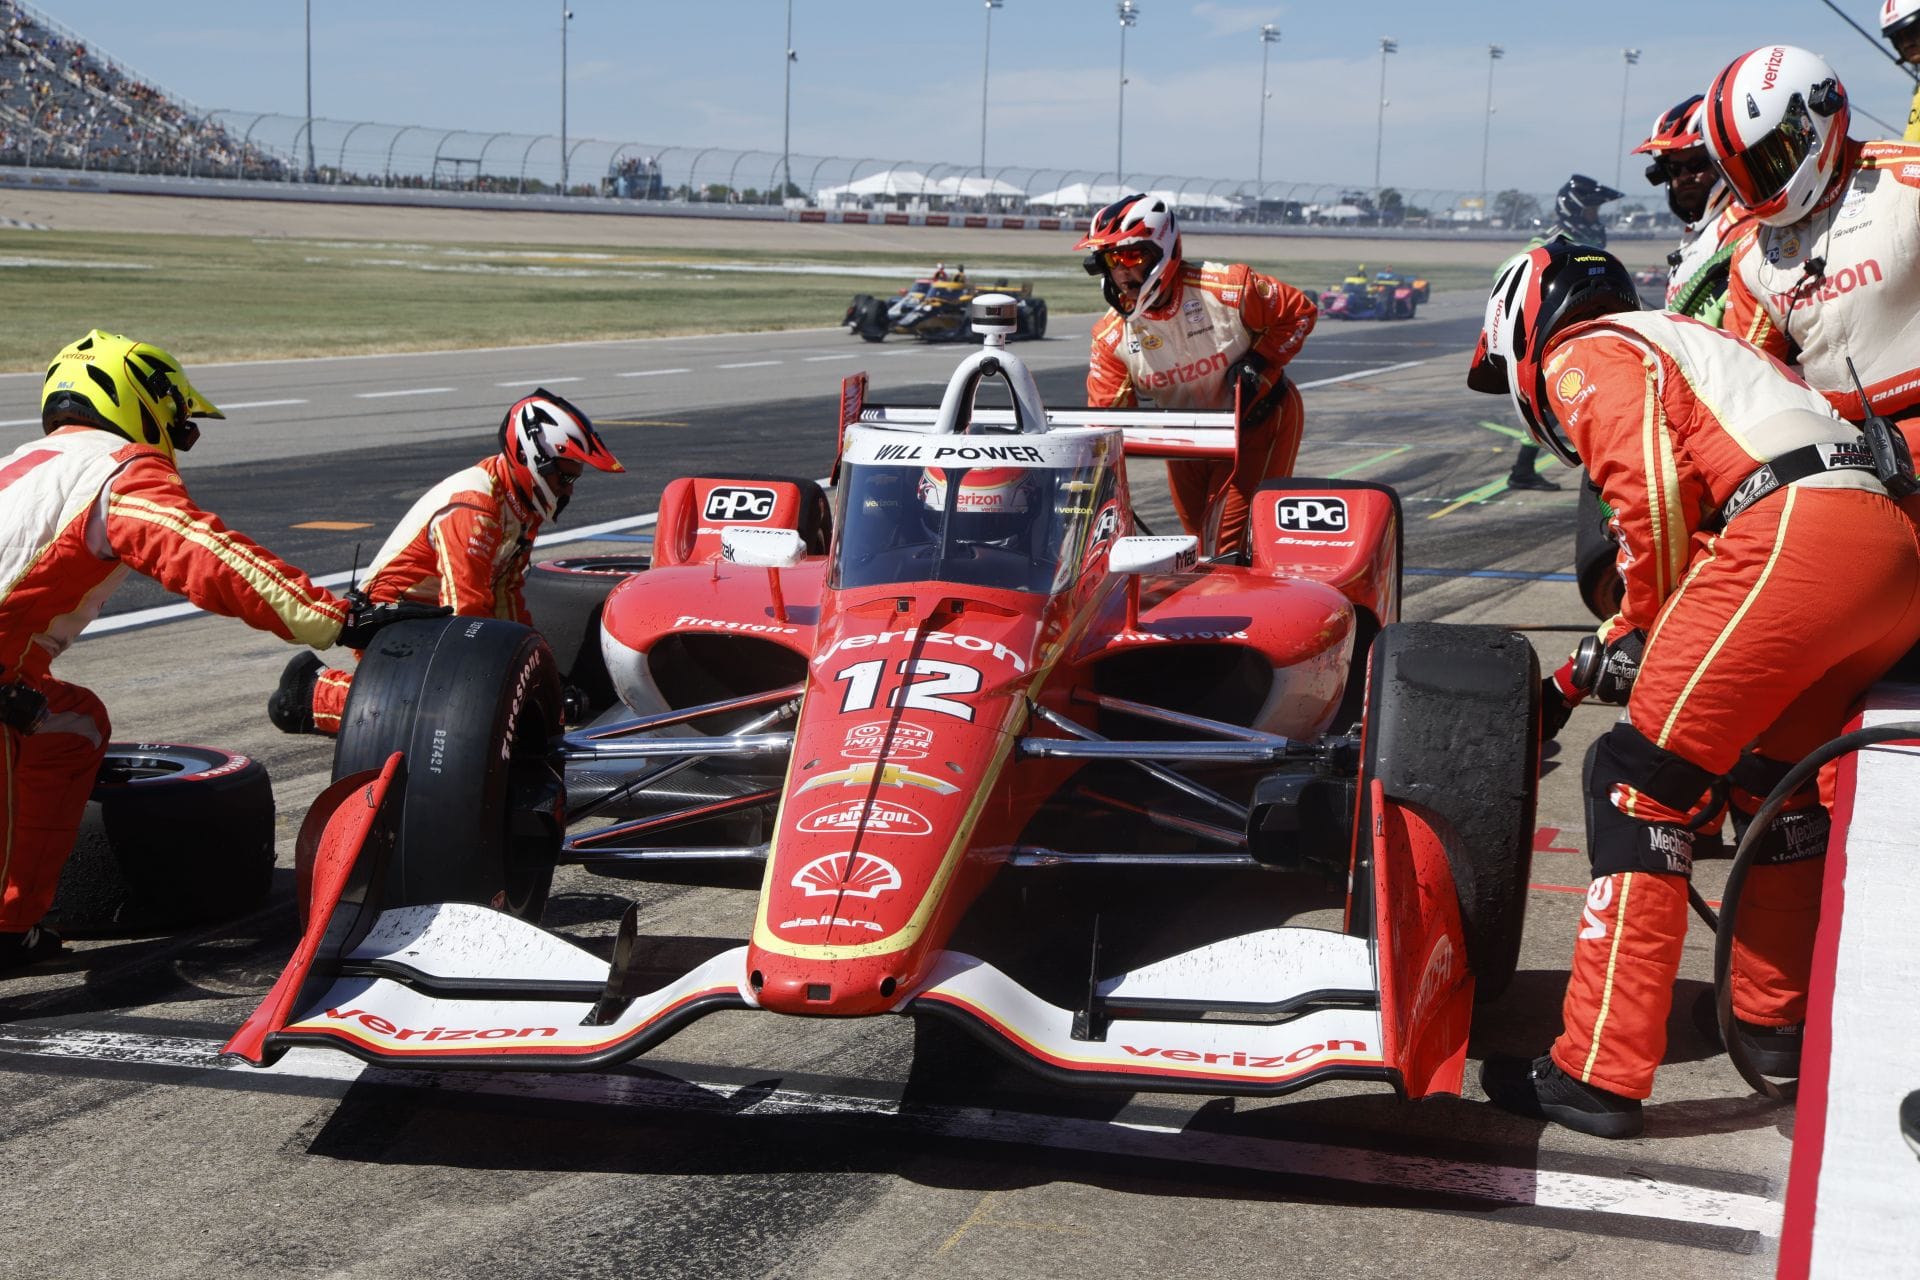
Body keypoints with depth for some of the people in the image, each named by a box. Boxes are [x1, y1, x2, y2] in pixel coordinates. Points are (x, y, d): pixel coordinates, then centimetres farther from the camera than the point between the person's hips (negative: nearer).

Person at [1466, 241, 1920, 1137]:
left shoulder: (1582, 355, 10)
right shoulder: (1680, 346, 37)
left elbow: (1653, 488, -10)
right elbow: (1681, 549, 39)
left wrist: (1652, 626, 5)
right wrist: (1577, 679, 40)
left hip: (1791, 534, -9)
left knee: (1641, 783, -4)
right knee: (1775, 777, 25)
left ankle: (1598, 1077, -6)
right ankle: (1776, 1021, 35)